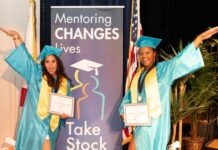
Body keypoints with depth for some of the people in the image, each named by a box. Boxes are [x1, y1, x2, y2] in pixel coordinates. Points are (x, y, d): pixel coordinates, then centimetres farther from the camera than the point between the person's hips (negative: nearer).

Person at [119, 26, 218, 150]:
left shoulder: (162, 69, -5)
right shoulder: (139, 75, 13)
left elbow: (178, 60, -20)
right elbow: (129, 96, 18)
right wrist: (124, 111, 1)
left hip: (154, 122, -6)